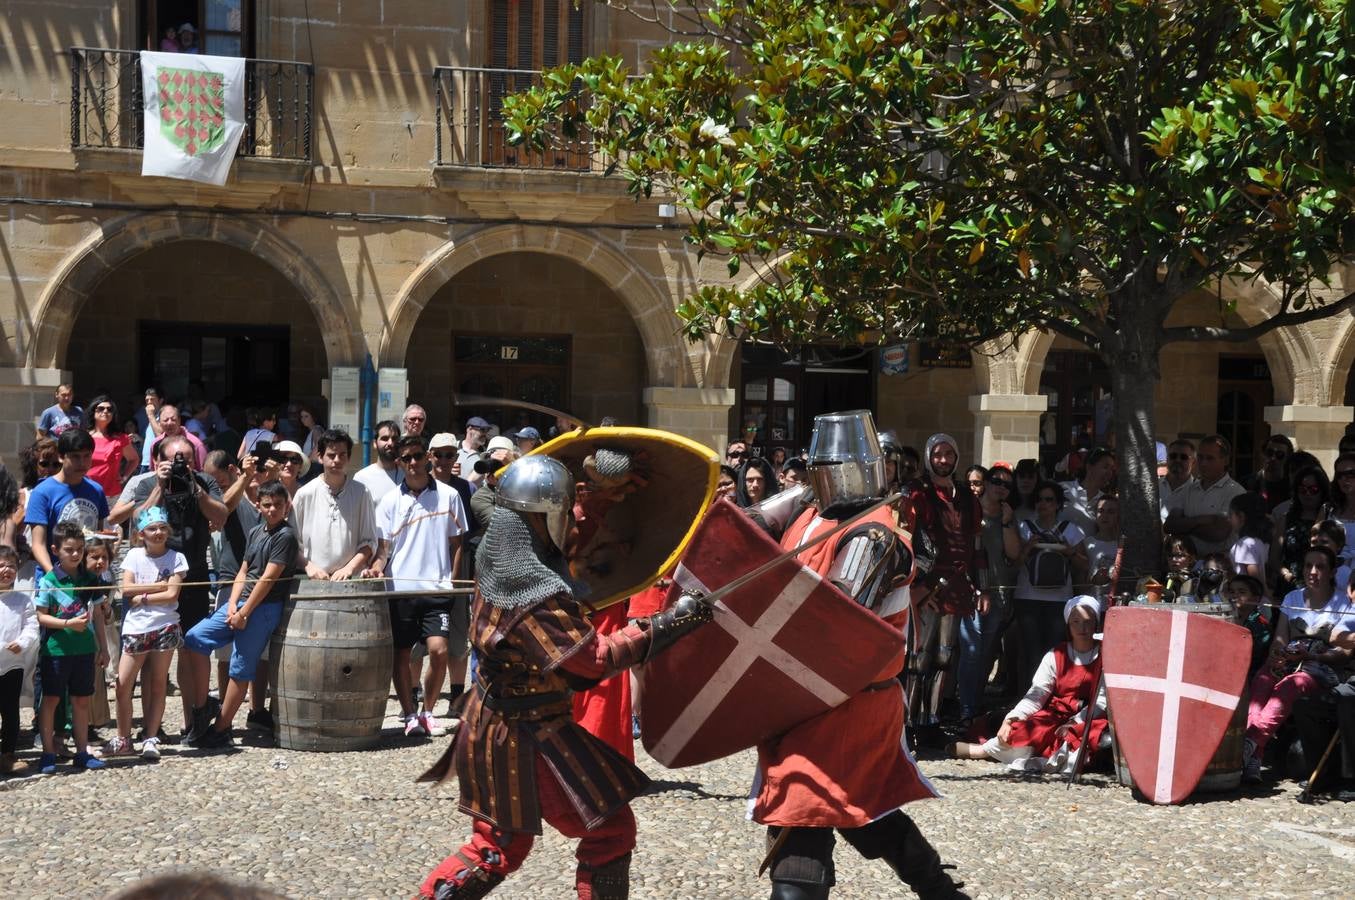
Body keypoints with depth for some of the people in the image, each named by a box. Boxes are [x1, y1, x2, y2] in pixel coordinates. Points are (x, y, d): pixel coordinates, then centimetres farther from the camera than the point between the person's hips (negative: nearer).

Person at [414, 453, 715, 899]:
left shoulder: (496, 557, -1)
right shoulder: (537, 594, -27)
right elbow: (594, 659, -25)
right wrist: (669, 623, -24)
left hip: (489, 725, 9)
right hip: (529, 734, -9)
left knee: (500, 845, 21)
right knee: (611, 829, 5)